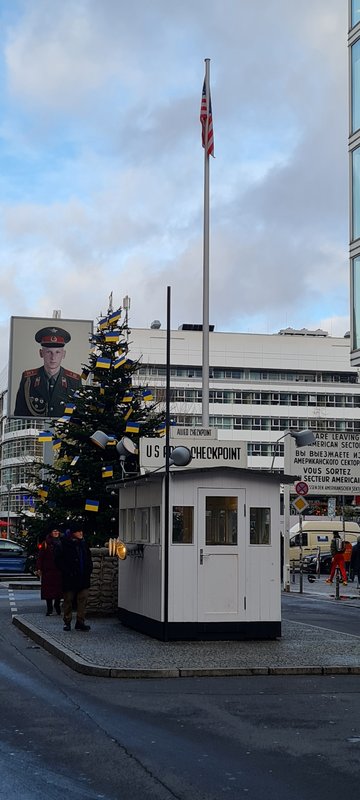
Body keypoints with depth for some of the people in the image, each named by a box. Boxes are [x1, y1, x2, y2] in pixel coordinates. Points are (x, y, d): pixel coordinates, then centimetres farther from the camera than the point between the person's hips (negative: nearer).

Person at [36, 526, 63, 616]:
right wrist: (39, 568, -6)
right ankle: (49, 608, 9)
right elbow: (40, 556, 0)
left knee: (59, 588, 2)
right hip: (48, 570, -2)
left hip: (59, 570, 2)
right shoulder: (46, 543, 1)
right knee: (48, 589, 0)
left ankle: (57, 605, 24)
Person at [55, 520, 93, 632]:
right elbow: (59, 560, -7)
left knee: (83, 600, 1)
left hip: (83, 578, 4)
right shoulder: (65, 545, -6)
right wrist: (68, 572, -13)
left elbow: (89, 559, 19)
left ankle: (80, 622, 6)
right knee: (68, 600, 5)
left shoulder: (84, 544, 10)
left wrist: (89, 570, 5)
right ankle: (67, 622, 15)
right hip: (70, 579, -4)